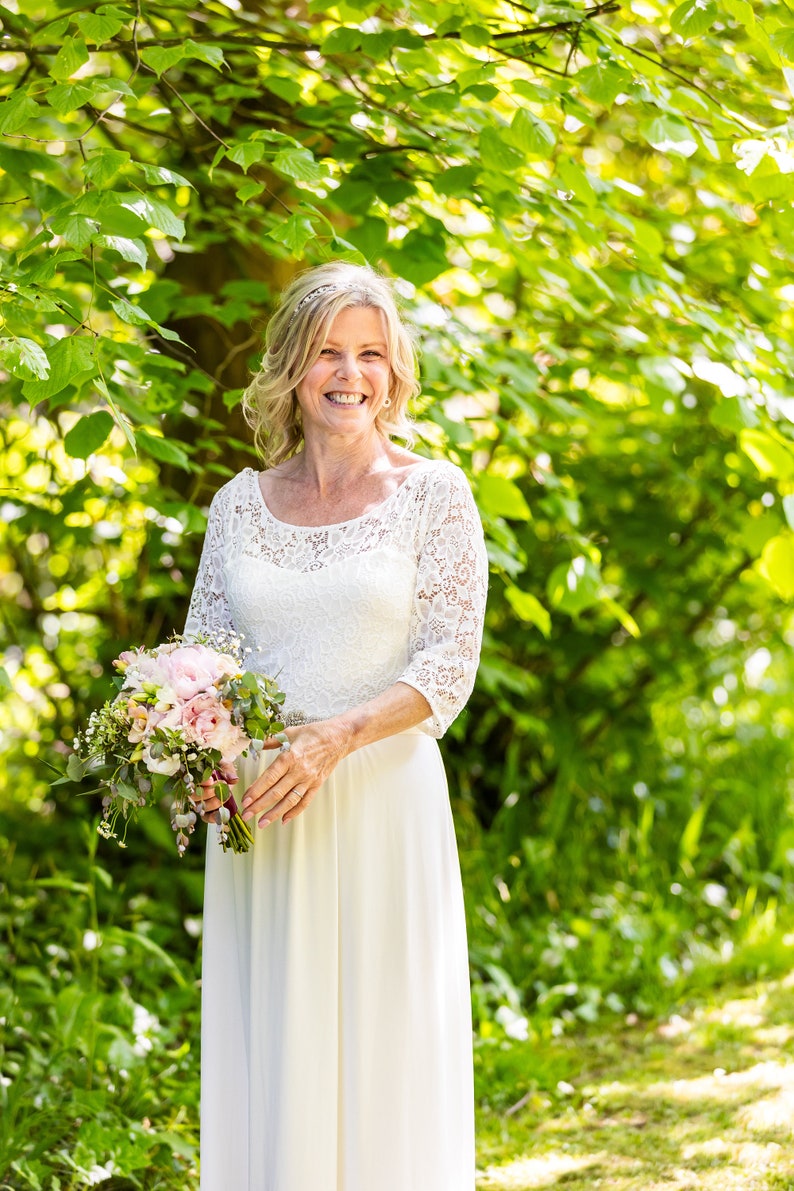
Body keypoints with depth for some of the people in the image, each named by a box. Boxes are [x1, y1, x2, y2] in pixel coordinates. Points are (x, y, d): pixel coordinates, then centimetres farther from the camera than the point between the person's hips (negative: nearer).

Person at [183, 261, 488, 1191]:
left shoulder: (433, 494, 1)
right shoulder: (239, 504, 10)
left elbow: (450, 664, -5)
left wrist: (333, 737, -19)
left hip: (382, 806, -3)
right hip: (258, 817, 3)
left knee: (383, 1059, -1)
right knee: (265, 1057, 5)